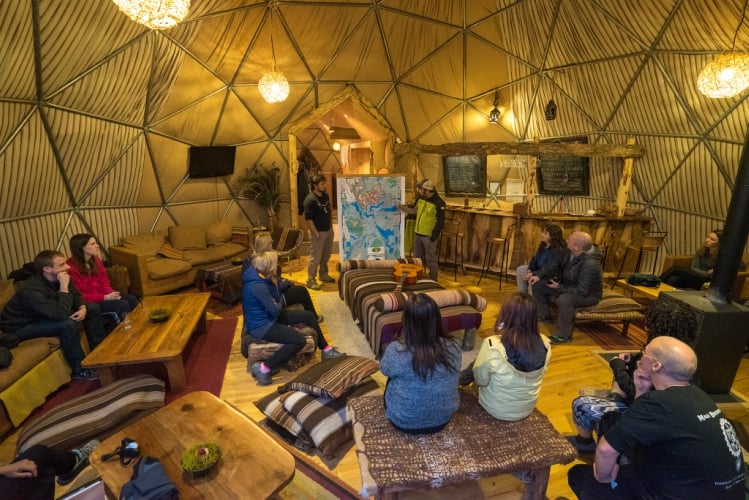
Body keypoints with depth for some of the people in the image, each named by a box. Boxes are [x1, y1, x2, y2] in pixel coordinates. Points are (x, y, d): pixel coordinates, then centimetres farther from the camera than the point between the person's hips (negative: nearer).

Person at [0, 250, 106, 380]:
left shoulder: (57, 277, -11)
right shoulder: (33, 290, -35)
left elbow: (76, 294, 5)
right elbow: (61, 315, -41)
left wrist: (83, 308, -16)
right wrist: (64, 286, -38)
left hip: (44, 316, 8)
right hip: (21, 327, -8)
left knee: (93, 308, 0)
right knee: (68, 324, -34)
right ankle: (79, 370, -17)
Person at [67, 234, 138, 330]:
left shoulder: (96, 260, 4)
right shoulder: (71, 268, -20)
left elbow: (104, 281, 8)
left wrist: (110, 293, -13)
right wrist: (105, 297, -23)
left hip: (101, 295, 8)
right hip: (86, 302, -8)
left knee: (132, 300, -10)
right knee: (122, 305, -24)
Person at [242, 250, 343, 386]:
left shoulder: (260, 275, -1)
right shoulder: (258, 286, -31)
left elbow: (277, 297, 10)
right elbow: (275, 310, -23)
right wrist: (280, 303, -4)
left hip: (268, 315, 10)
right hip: (260, 325, -10)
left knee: (309, 316, 7)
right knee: (299, 340, -23)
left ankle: (326, 350, 20)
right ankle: (262, 368, -11)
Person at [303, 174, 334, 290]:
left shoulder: (325, 196, 6)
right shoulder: (310, 199, -19)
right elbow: (308, 219, -20)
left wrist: (331, 228, 14)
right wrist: (316, 234, -20)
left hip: (328, 230, 8)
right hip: (318, 232, -8)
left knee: (326, 255, 18)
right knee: (316, 257, -2)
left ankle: (324, 275, 33)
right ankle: (310, 280, 9)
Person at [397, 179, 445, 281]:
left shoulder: (438, 203, -18)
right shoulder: (420, 198, 4)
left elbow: (440, 222, -17)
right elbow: (414, 210, 20)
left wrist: (434, 236, -18)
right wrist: (402, 207, 8)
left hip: (429, 236, -7)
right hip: (418, 234, 7)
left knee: (430, 259, 3)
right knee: (417, 258, 18)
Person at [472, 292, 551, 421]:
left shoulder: (492, 345, -35)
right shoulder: (544, 344, -20)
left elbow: (480, 380, -17)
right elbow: (538, 374, 0)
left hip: (497, 409, -4)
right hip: (528, 408, 4)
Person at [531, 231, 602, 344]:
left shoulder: (590, 264, -33)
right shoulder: (572, 254, -8)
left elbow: (582, 290, -32)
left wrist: (559, 287, -25)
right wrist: (557, 281, -4)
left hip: (588, 294, -8)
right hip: (569, 287, 8)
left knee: (564, 299, -41)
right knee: (538, 285, 1)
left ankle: (564, 335, -22)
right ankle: (544, 315, 15)